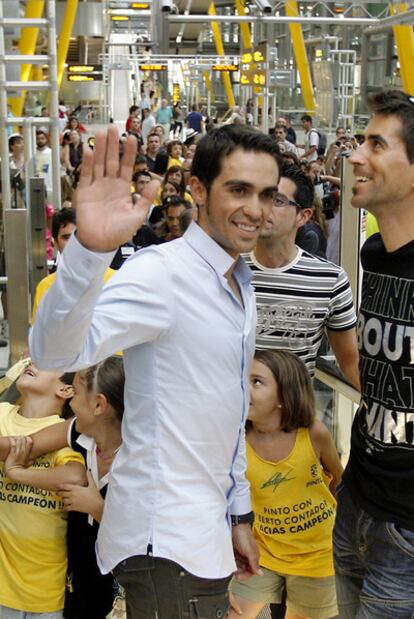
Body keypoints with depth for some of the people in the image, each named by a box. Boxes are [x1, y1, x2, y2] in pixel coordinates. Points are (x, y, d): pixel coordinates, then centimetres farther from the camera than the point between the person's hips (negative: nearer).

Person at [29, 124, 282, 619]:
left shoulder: (241, 285, 11)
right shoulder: (161, 271, -18)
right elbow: (55, 351, -35)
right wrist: (89, 248, -51)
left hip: (205, 532, 9)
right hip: (168, 541, -9)